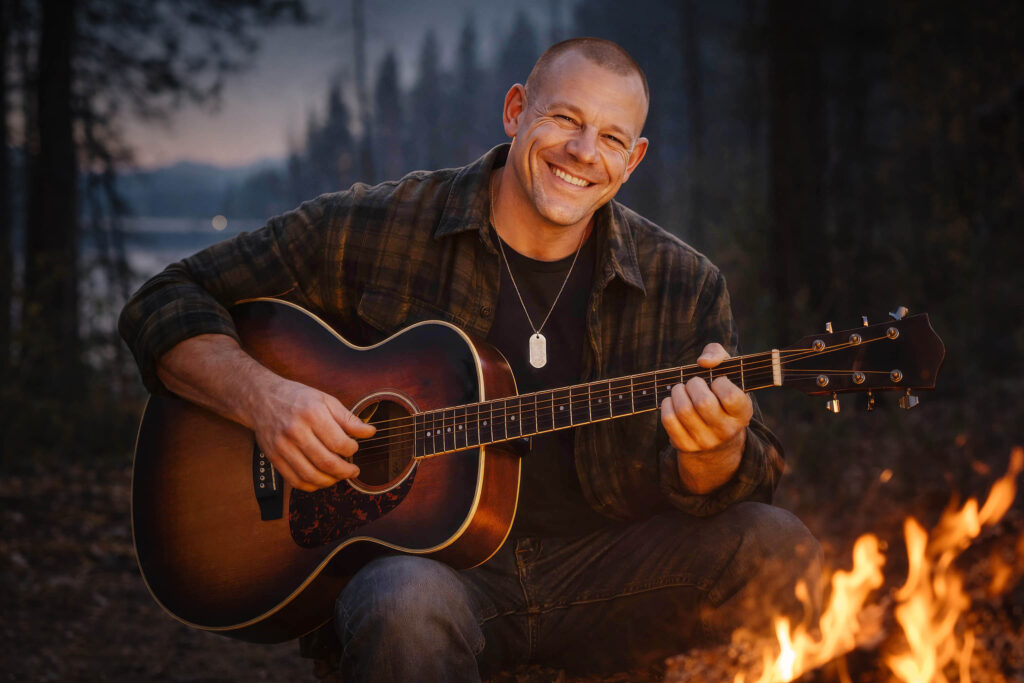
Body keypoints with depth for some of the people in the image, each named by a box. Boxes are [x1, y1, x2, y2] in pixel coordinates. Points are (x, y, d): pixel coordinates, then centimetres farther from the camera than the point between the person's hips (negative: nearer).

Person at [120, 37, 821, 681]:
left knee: (778, 547, -22)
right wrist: (263, 398, -18)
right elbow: (167, 304, 2)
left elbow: (752, 475, 3)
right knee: (408, 603, -39)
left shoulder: (684, 285, 4)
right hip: (415, 551, -2)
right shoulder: (375, 230, -2)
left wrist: (716, 454, -23)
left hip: (599, 570, 3)